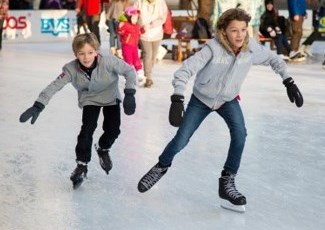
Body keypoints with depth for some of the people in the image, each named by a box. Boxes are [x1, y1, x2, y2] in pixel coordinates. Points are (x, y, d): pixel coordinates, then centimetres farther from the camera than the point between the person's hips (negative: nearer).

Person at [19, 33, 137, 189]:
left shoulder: (109, 62, -34)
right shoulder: (71, 69, -30)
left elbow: (129, 71, -24)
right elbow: (54, 86, -32)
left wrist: (129, 94, -33)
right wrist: (38, 106, -42)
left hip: (111, 98, 0)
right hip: (89, 100, 0)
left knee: (113, 129, -7)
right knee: (87, 129, -15)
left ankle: (103, 148, 28)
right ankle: (82, 165, 3)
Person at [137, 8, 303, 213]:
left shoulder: (252, 48, -22)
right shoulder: (213, 48, -33)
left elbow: (274, 59, -2)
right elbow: (185, 70, -36)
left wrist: (289, 82, -10)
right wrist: (177, 100, -48)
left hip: (228, 100, 2)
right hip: (201, 99, -2)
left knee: (239, 133, -22)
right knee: (181, 140, 1)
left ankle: (227, 183, -7)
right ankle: (162, 167, 33)